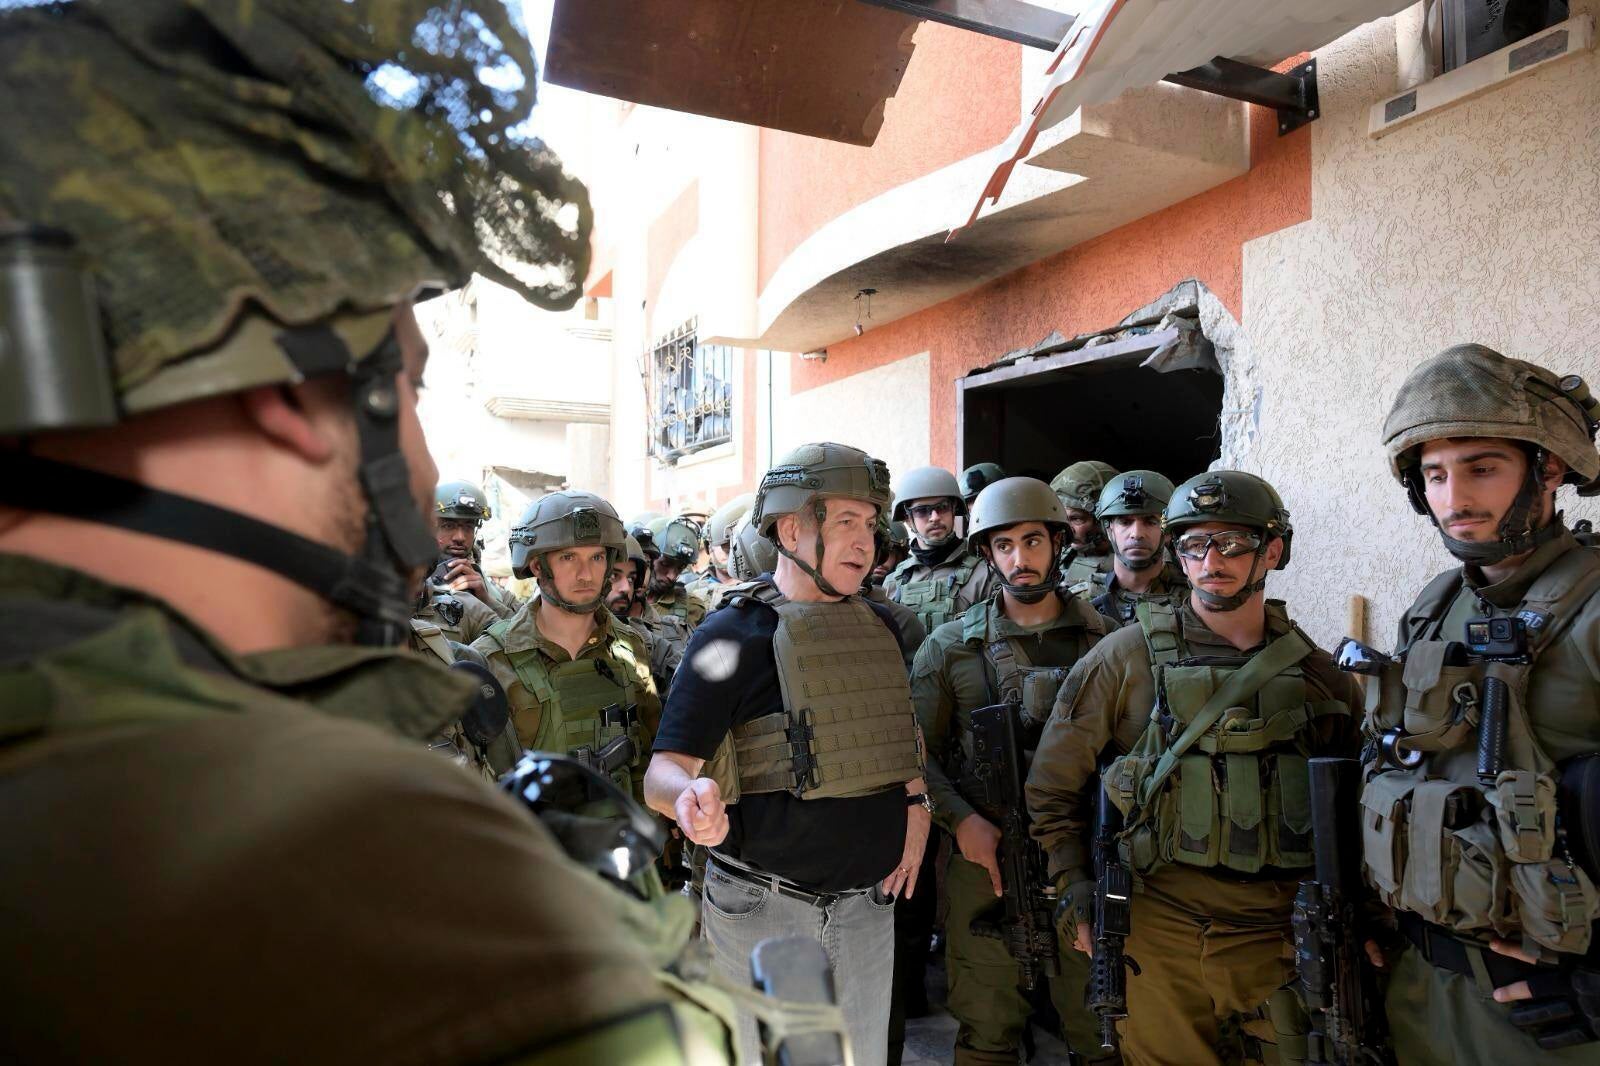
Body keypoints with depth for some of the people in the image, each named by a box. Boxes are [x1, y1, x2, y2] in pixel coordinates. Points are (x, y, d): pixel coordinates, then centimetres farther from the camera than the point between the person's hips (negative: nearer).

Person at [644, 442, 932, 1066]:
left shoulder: (878, 628, 6)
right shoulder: (734, 634, -14)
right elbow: (665, 770, -18)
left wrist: (916, 804, 4)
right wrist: (691, 798, -39)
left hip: (868, 906, 6)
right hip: (763, 913, -5)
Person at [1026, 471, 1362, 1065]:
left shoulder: (1318, 675, 4)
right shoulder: (1127, 656, -5)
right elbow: (1052, 784, 0)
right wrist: (1074, 888, -4)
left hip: (1281, 934, 2)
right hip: (1158, 928, -2)